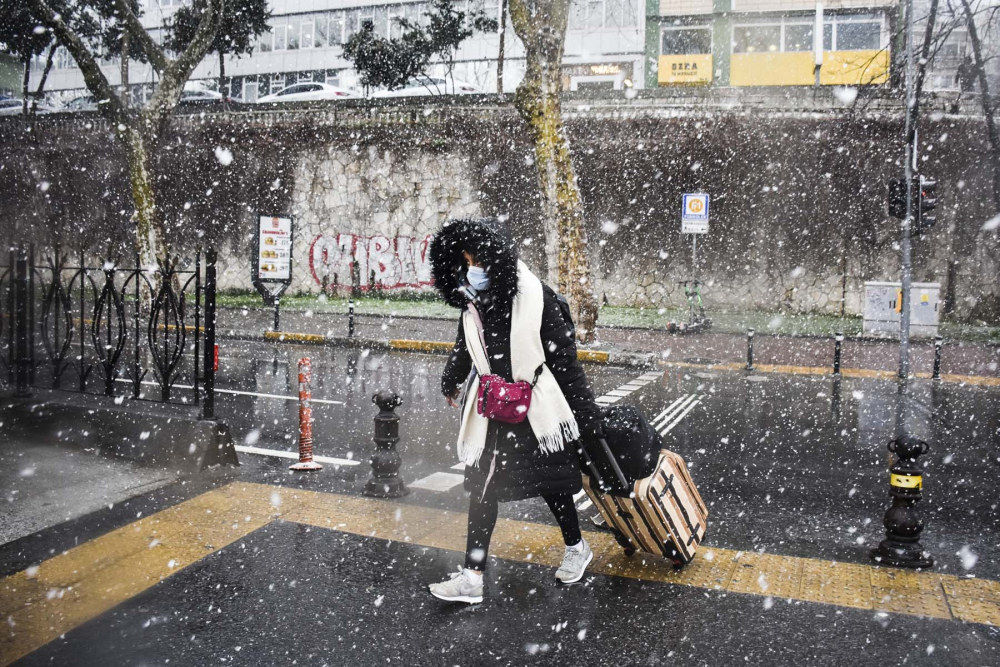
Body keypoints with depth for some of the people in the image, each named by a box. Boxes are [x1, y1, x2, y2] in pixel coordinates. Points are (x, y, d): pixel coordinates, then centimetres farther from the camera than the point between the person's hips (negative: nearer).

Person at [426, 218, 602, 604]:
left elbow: (564, 355, -13)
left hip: (538, 407, -4)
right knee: (482, 486, 1)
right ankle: (472, 577, 7)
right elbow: (464, 349, 20)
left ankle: (576, 548, 37)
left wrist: (585, 410, -11)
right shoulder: (472, 302, 1)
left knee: (550, 482, 10)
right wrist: (451, 383, 35)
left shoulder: (535, 297, -16)